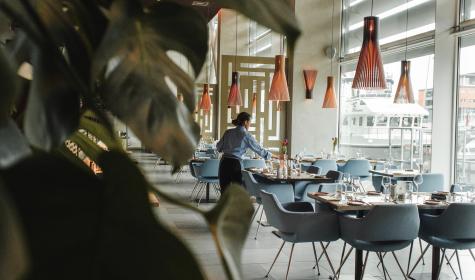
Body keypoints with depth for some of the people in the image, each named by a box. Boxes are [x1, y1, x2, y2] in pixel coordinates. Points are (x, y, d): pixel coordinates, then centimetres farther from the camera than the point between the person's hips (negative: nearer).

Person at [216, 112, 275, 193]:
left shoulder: (228, 132, 9)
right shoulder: (246, 135, -3)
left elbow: (218, 147, 15)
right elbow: (259, 149, 1)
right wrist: (272, 155, 13)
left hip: (224, 162, 5)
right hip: (234, 163, -5)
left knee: (224, 191, 9)